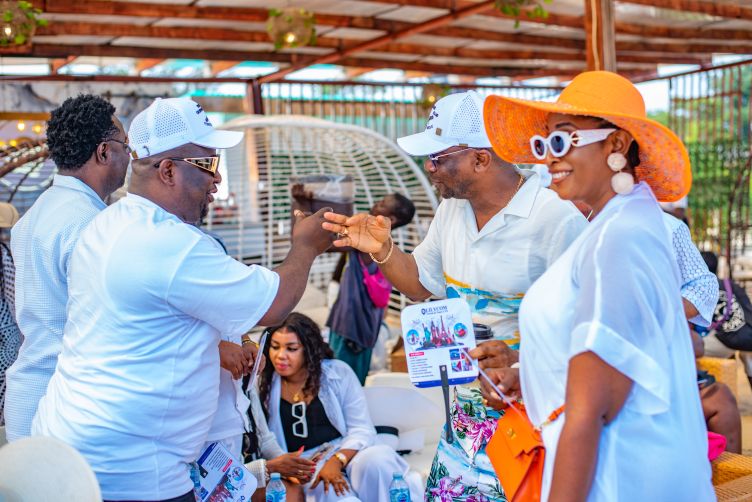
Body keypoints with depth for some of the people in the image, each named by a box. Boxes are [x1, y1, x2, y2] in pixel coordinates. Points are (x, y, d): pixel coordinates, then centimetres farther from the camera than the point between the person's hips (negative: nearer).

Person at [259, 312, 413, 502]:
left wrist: (337, 461, -20)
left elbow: (361, 429, -2)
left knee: (376, 459, -31)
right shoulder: (263, 385, 1)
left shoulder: (338, 373, 0)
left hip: (346, 451, 2)